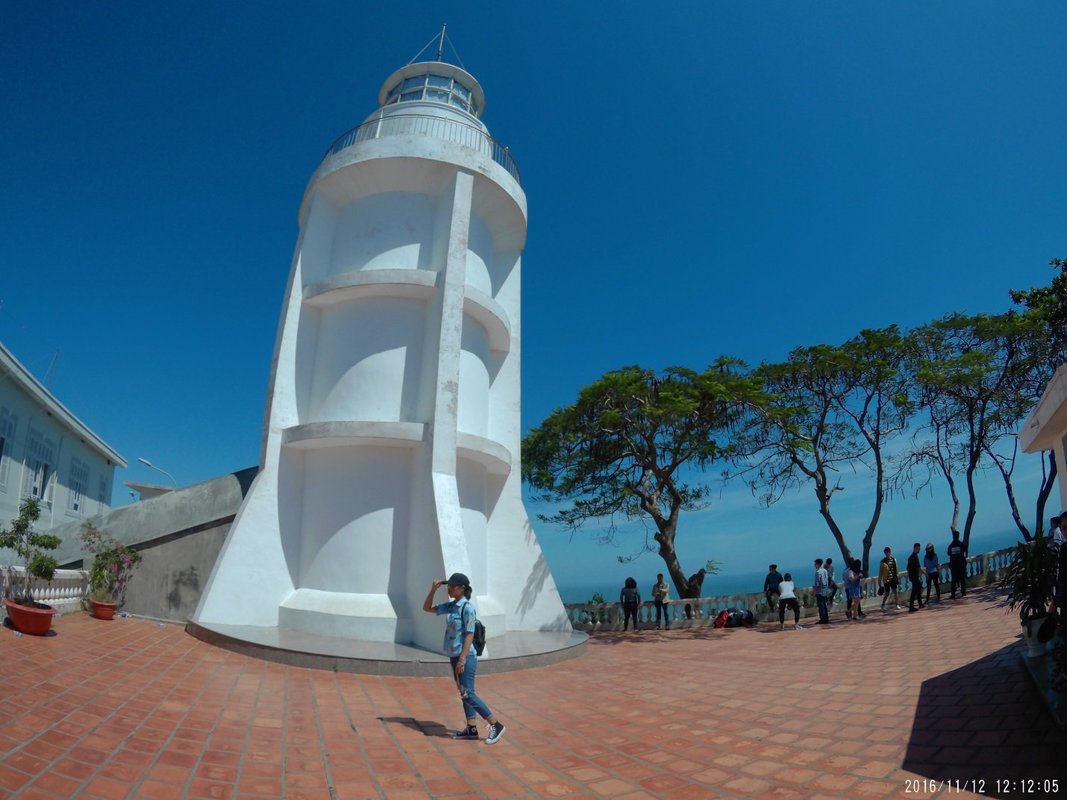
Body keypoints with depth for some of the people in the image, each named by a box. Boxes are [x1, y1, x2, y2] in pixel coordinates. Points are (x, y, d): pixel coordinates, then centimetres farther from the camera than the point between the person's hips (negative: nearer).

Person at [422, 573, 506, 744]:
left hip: (465, 657, -9)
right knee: (463, 693, 13)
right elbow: (427, 608, 17)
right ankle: (471, 728, 21)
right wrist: (433, 590, 3)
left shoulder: (467, 607, -16)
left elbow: (469, 635, -19)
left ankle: (496, 725, 0)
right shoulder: (450, 606, 8)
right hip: (454, 656, 9)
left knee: (468, 694, -8)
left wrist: (462, 659, -22)